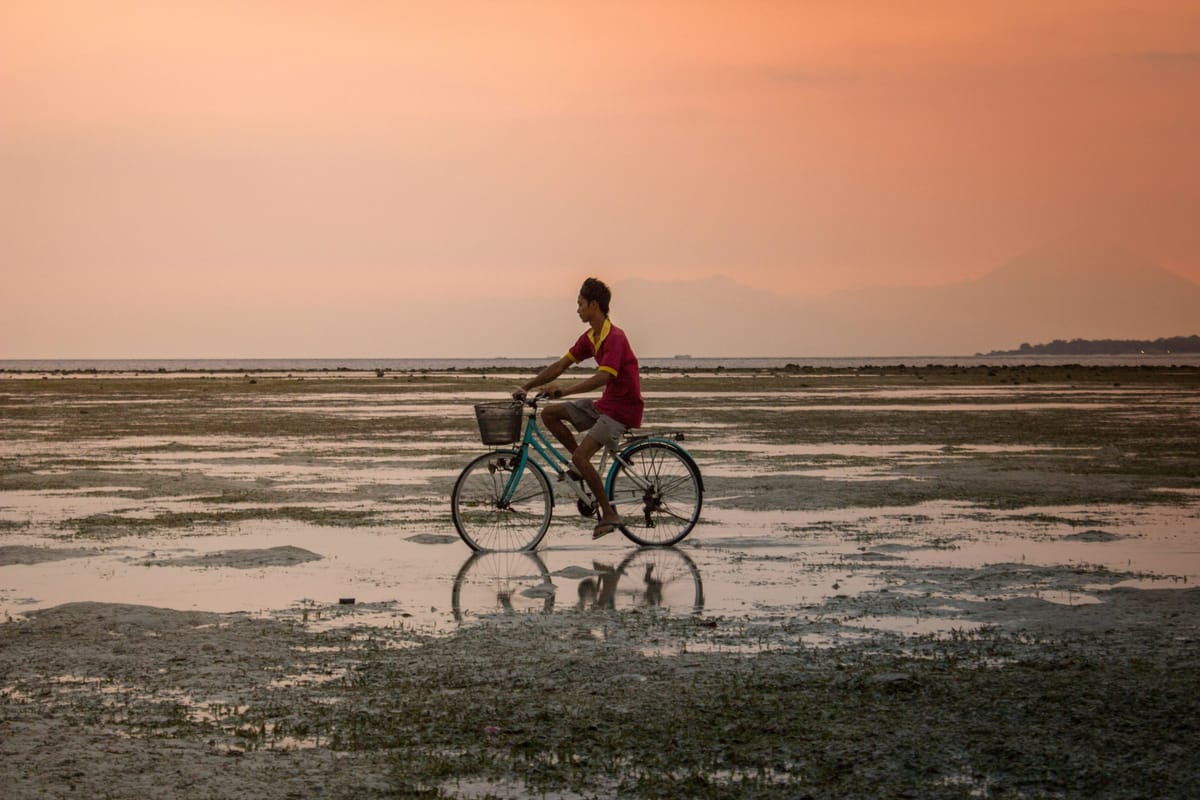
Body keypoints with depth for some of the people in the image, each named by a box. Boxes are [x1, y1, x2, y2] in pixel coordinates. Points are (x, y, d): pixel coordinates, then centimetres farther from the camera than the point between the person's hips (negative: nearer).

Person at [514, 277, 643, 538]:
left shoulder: (615, 338, -21)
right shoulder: (589, 338, 7)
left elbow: (602, 378, -31)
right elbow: (561, 365, 9)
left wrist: (563, 391, -37)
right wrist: (526, 387, 2)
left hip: (622, 409, -9)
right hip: (604, 405, 9)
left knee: (580, 456, -21)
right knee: (549, 413, 1)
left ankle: (609, 514, -9)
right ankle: (583, 465, 7)